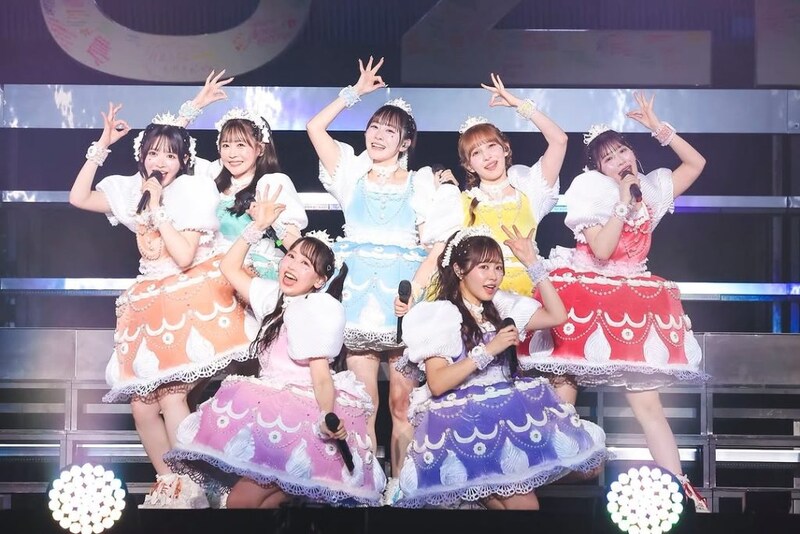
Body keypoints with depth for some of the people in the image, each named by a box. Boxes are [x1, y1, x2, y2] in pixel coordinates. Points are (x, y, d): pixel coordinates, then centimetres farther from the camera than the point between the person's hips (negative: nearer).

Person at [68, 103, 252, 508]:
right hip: (149, 304, 6)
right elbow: (78, 198, 4)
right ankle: (166, 483, 13)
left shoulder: (192, 193, -6)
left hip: (190, 300, -6)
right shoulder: (132, 190, 10)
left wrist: (157, 208, -13)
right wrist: (101, 147, 1)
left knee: (171, 397, -15)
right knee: (141, 403, -1)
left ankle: (189, 488, -6)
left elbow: (183, 257, -15)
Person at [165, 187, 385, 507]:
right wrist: (257, 226, 16)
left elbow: (321, 374, -15)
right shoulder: (275, 296, 15)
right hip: (274, 405, 8)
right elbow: (230, 268, 24)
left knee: (241, 499, -20)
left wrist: (328, 417, -31)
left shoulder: (318, 308, -7)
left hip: (306, 410, -8)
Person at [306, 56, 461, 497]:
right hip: (359, 291, 2)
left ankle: (400, 488, 4)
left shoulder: (420, 185, 7)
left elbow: (436, 246, 0)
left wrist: (414, 289, -13)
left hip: (402, 292, -2)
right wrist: (355, 93, 12)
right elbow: (315, 128, 7)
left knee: (400, 402, -3)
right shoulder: (353, 174, 14)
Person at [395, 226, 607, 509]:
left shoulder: (501, 306, 17)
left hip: (511, 408, 7)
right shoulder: (441, 315, -1)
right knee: (523, 503, -25)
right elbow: (436, 384, -11)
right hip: (464, 418, -7)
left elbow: (556, 316, 12)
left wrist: (532, 263, 8)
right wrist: (488, 350, -15)